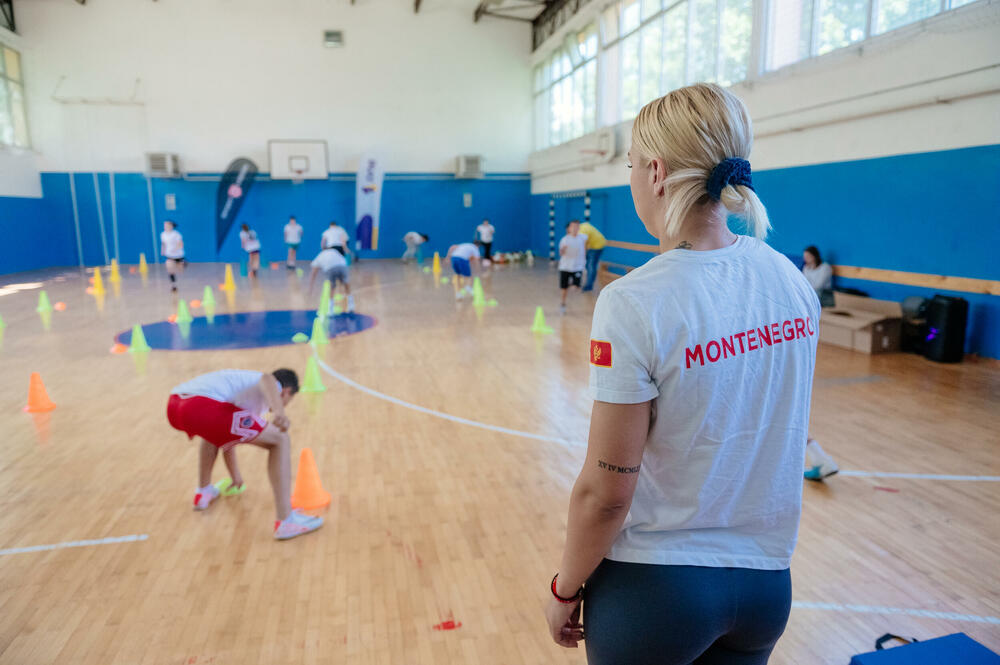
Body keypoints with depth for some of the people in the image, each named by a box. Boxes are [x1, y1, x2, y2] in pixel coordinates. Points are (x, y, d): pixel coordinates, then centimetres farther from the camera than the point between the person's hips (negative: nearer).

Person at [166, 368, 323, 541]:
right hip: (202, 407, -9)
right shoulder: (275, 386, 16)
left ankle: (204, 492, 45)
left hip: (173, 405, 10)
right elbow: (267, 379, -13)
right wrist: (279, 412, -33)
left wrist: (235, 475, 62)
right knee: (280, 440, -1)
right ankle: (286, 521, -6)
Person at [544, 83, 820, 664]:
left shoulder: (633, 305, -25)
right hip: (767, 584, 6)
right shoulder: (794, 282, -6)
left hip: (654, 592, -5)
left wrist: (565, 592, -4)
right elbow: (779, 437, 6)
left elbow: (606, 491, -20)